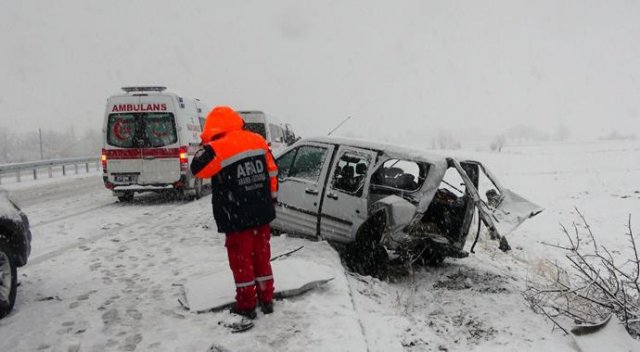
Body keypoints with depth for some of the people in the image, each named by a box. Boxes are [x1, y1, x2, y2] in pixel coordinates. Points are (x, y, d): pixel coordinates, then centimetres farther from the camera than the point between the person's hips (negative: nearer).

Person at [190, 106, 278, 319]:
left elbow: (197, 169, -4)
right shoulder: (258, 141, 3)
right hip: (261, 213, 6)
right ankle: (266, 298, 26)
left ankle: (246, 304, 16)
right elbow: (272, 172, 10)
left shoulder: (217, 148, -16)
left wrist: (206, 146, 7)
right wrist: (271, 198, 20)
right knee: (262, 254, 17)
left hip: (236, 218, -5)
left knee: (241, 258, 7)